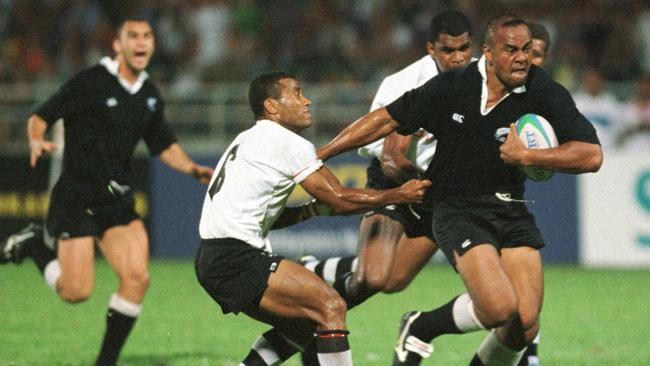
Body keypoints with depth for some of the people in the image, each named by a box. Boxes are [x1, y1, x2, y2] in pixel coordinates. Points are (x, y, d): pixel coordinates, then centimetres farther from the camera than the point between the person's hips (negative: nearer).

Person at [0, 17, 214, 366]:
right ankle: (34, 244, 19)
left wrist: (193, 169, 6)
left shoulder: (150, 95, 9)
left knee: (137, 278, -12)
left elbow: (164, 145, 22)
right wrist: (37, 141, -29)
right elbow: (40, 117, -8)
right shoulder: (91, 82, -11)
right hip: (76, 196, -6)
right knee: (76, 291, -11)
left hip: (118, 200, 6)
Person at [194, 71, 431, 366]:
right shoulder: (287, 142, -7)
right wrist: (399, 195, 2)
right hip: (236, 259, -10)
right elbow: (339, 199, -8)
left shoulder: (248, 141, 23)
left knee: (302, 324, 19)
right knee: (331, 307, -14)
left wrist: (309, 211, 11)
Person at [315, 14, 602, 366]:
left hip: (511, 211, 3)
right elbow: (386, 119, -1)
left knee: (524, 324, -8)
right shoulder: (451, 88, -11)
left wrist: (527, 156, -21)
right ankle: (420, 328, 6)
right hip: (457, 211, -3)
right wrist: (319, 154, 1)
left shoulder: (544, 92, -8)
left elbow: (591, 155, -12)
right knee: (499, 308, -23)